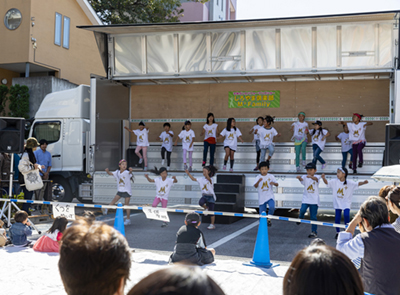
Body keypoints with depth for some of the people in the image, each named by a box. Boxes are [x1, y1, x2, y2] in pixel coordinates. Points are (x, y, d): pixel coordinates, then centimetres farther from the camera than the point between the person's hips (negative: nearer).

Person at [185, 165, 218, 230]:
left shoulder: (211, 180, -13)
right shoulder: (202, 179, 4)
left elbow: (208, 179, -38)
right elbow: (193, 179, 7)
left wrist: (206, 174, -58)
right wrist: (188, 173, -3)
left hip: (210, 196, -4)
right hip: (204, 196, 4)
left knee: (211, 211, 1)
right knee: (200, 202, -30)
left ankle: (212, 225, 12)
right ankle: (206, 208, 4)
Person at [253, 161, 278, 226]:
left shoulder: (271, 176, 0)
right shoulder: (258, 177, -4)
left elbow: (277, 184, 0)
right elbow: (255, 186, -17)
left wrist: (273, 183, -23)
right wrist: (258, 181, -37)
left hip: (270, 197, 0)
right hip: (262, 198, 0)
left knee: (272, 207, -26)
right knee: (262, 213, 4)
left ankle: (269, 219, 1)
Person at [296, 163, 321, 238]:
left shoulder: (317, 177, -5)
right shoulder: (305, 177, 0)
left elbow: (316, 178, -30)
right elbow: (302, 179, -22)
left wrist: (311, 177, -53)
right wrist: (299, 178, -48)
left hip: (314, 200, -1)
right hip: (306, 198, 2)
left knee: (313, 217, 2)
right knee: (302, 210, -22)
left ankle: (314, 232, 13)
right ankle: (300, 218, 12)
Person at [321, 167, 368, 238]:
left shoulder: (349, 183, -9)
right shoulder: (335, 181, -4)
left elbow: (357, 184, -13)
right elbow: (327, 182, -9)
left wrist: (363, 182, -33)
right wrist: (324, 178, -29)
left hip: (346, 203, -2)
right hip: (337, 203, 2)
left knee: (346, 215, -17)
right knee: (337, 218, 4)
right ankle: (337, 232, 19)